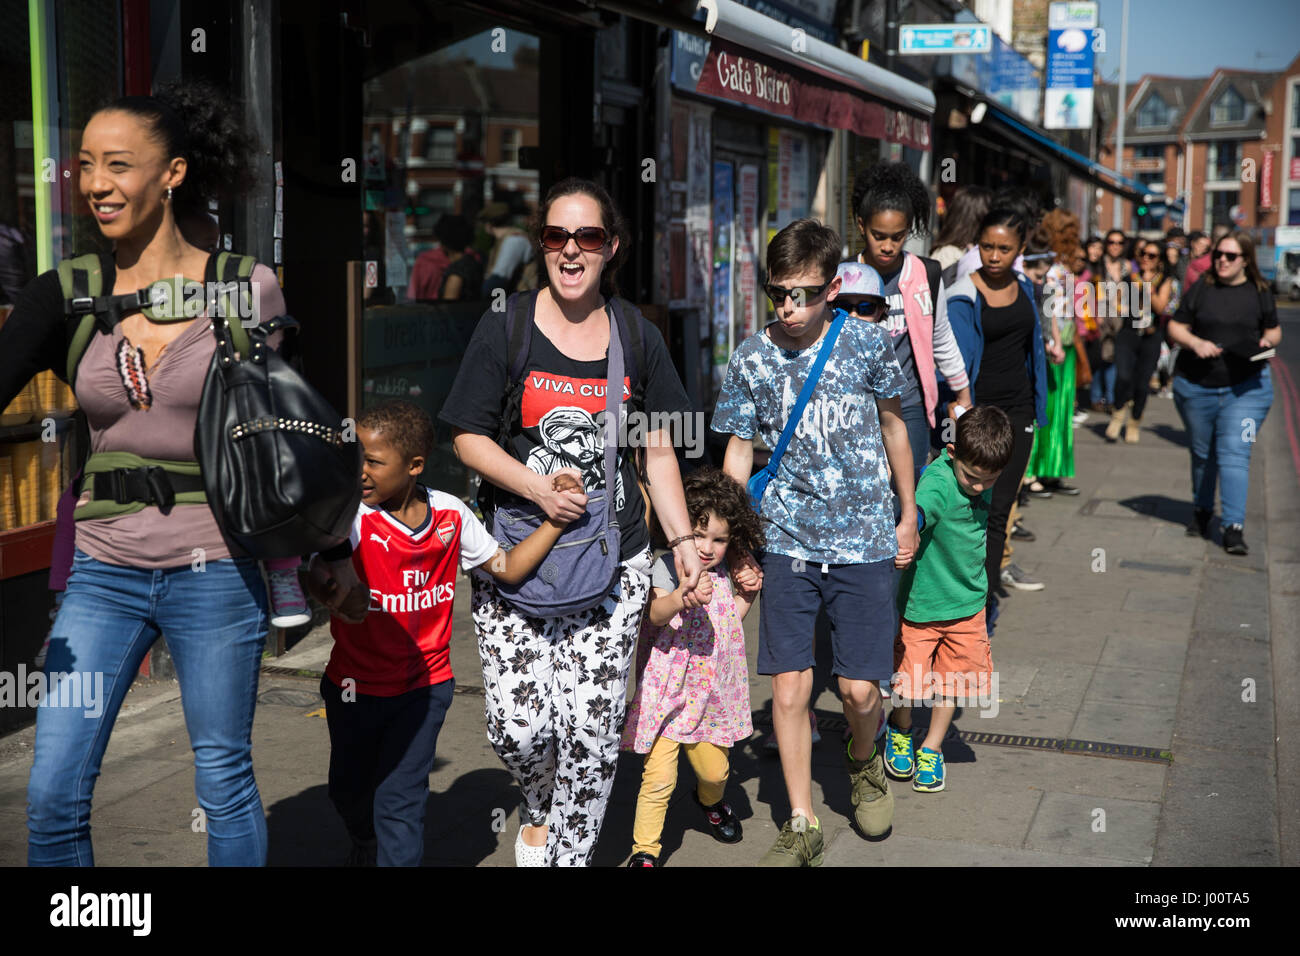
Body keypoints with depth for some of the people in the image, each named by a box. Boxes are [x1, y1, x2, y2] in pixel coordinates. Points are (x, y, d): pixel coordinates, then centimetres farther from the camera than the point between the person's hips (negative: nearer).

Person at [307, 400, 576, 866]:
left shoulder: (450, 515, -8)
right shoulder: (352, 517, -17)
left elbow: (508, 567, 0)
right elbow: (318, 574, -30)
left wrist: (557, 518, -11)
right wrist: (336, 589, -53)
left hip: (422, 686, 0)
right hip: (355, 685, 1)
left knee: (400, 799, -7)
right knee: (348, 788, 21)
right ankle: (365, 841, 53)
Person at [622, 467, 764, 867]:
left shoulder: (720, 573, 8)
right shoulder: (668, 566, -13)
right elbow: (656, 616, -31)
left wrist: (747, 594, 8)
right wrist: (681, 596, -50)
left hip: (709, 694, 6)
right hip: (666, 694, -6)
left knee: (714, 770, 18)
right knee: (658, 778, -8)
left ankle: (710, 801, 51)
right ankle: (644, 849, 7)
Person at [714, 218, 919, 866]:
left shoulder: (868, 344, -3)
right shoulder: (751, 359, -1)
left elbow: (893, 426, 11)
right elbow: (738, 452, 6)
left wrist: (909, 514, 16)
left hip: (864, 542, -1)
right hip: (785, 544, 1)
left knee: (859, 689, -1)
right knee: (788, 688, -1)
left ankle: (863, 762, 35)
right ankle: (802, 827, 16)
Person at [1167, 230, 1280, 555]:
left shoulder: (1259, 293, 3)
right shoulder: (1200, 290, 2)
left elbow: (1274, 330, 14)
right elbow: (1175, 329, 4)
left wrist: (1268, 342, -8)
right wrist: (1195, 342, -16)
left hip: (1246, 387, -2)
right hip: (1195, 386, 2)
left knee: (1234, 454, -12)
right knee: (1202, 453, 15)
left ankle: (1234, 527, -13)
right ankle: (1202, 511, 36)